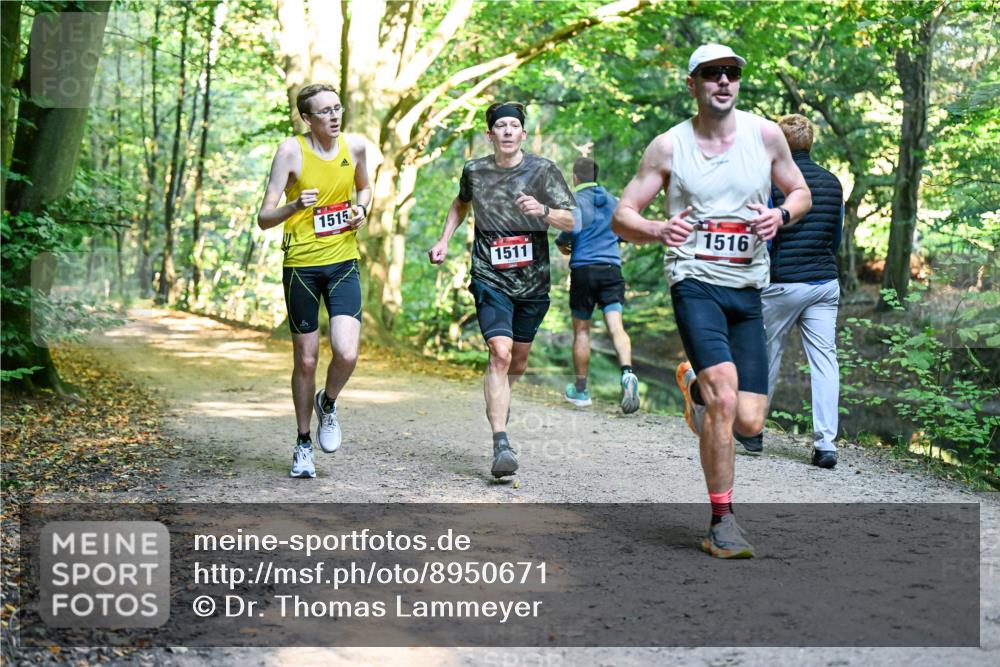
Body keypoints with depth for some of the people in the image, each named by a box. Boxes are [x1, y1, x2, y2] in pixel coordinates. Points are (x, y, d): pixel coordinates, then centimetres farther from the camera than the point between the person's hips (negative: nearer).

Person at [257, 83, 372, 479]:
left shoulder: (355, 146, 2)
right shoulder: (291, 151, -9)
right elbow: (264, 218, -10)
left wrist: (362, 209, 2)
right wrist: (295, 206, -29)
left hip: (343, 263, 2)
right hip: (301, 265, -2)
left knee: (347, 354, -15)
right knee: (306, 361, 6)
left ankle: (328, 404, 19)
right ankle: (303, 444, 25)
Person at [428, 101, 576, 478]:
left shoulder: (543, 170, -3)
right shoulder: (474, 171, 3)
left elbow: (571, 221, -6)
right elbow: (462, 202, 26)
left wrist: (542, 211, -26)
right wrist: (444, 240, 15)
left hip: (532, 281, 2)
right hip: (491, 279, -1)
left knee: (519, 360, 15)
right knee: (500, 353, -19)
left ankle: (497, 399, 49)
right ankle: (501, 445, -21)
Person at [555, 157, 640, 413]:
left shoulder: (576, 200, -1)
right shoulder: (613, 201, 14)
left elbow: (573, 227, -18)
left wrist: (560, 243, 1)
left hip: (583, 268, -3)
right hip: (612, 268, 3)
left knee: (581, 330, 8)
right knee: (616, 326, -7)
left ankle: (580, 390, 17)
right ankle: (627, 373, -34)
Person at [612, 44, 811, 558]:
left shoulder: (765, 134, 5)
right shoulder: (669, 145, 0)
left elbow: (800, 192, 18)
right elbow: (622, 217, 2)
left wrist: (781, 215, -6)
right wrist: (657, 230, -21)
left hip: (748, 290, 3)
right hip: (695, 283, -3)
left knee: (749, 422, -1)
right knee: (725, 399, -22)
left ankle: (695, 383, 33)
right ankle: (722, 523, -8)